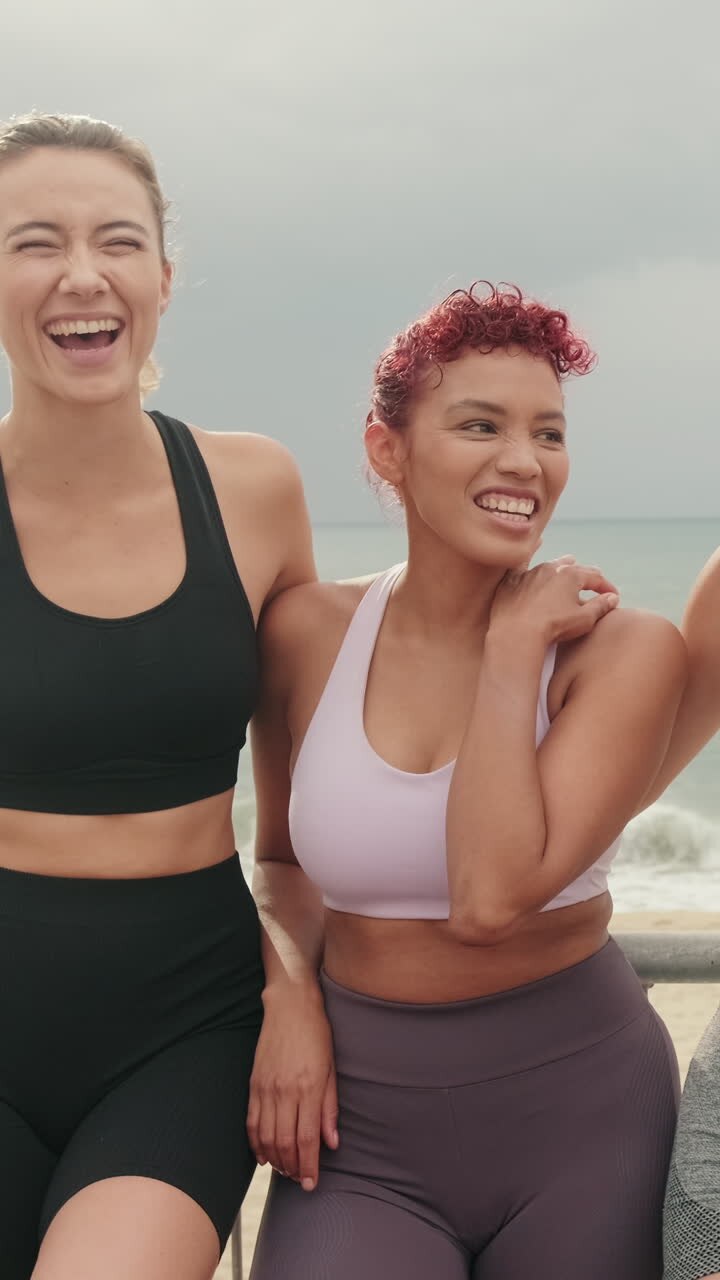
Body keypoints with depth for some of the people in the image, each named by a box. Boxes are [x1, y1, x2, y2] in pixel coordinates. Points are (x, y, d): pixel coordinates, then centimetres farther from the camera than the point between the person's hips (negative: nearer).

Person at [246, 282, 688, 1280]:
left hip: (576, 1107, -1)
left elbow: (492, 897, -23)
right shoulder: (309, 632, -3)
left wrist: (516, 648, -17)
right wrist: (289, 995, -6)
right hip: (365, 1122, 2)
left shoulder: (621, 650, -10)